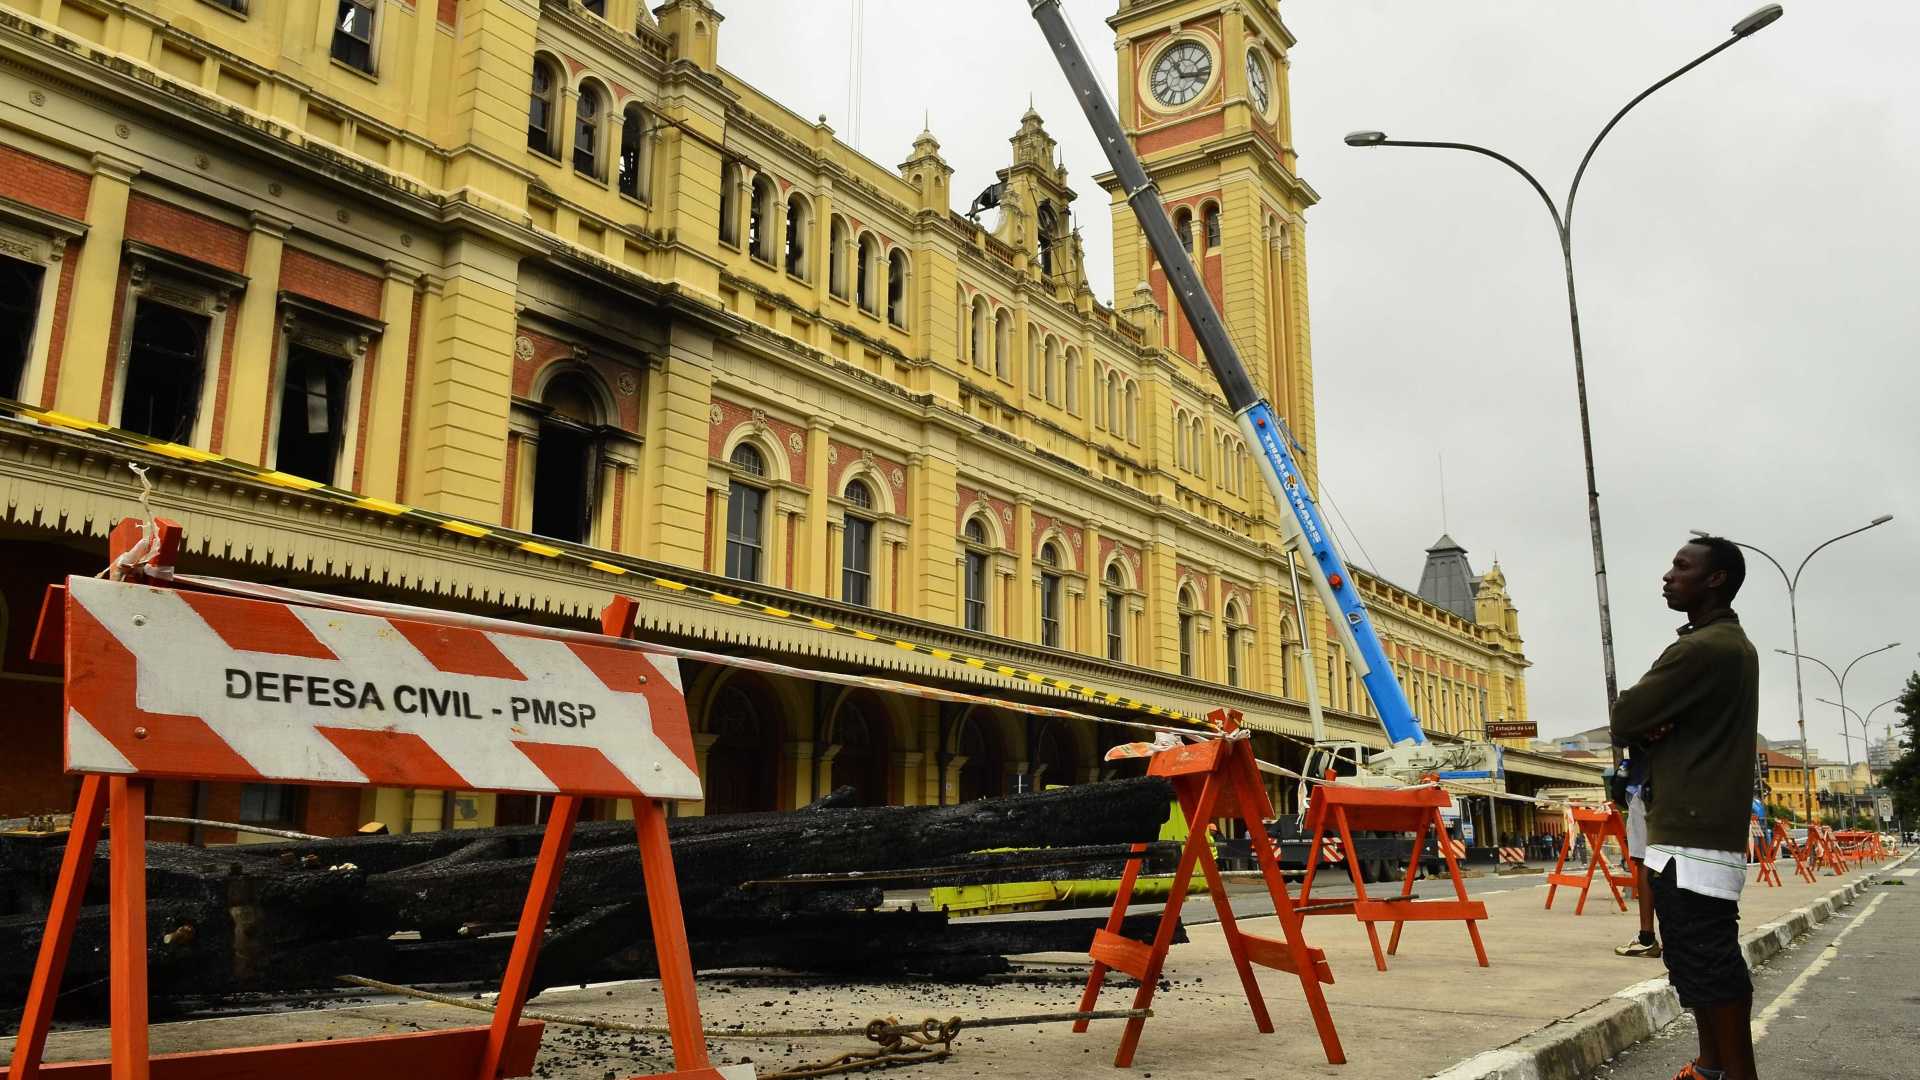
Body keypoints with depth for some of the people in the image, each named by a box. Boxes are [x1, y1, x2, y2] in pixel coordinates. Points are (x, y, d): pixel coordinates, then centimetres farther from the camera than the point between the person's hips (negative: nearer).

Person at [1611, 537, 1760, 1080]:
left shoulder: (1701, 649, -17)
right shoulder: (1734, 644, 17)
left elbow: (1623, 720, -15)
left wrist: (1644, 726, 5)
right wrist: (1653, 727, -4)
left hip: (1691, 833, -10)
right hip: (1704, 826, 10)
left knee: (1707, 958, -8)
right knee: (1701, 954, 15)